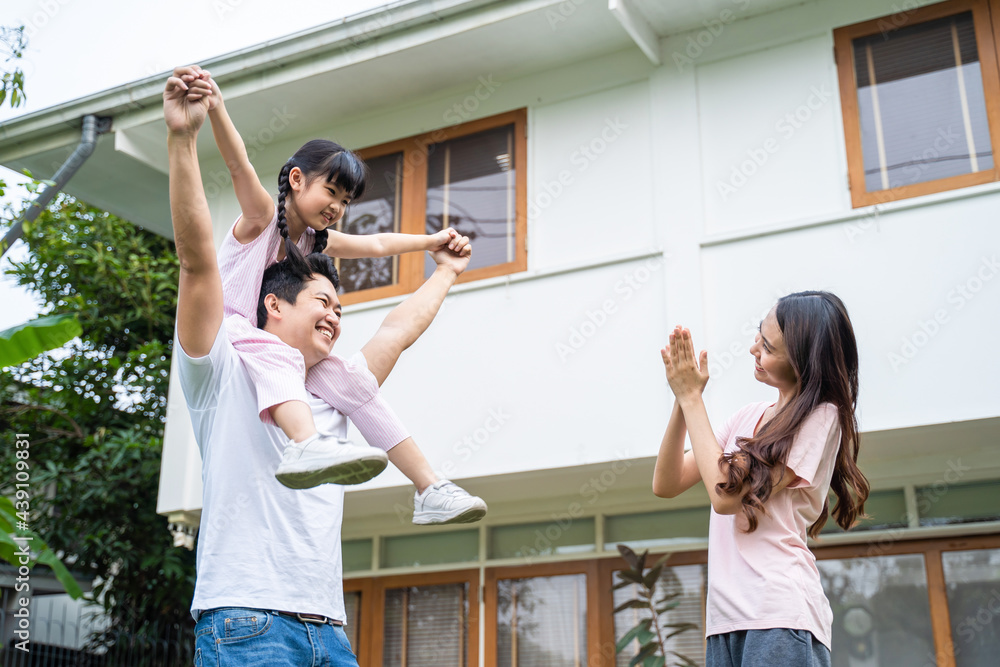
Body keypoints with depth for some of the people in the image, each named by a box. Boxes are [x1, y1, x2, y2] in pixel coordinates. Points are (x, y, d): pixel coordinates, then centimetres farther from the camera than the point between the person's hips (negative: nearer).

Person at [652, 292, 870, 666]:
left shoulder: (822, 417, -4)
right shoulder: (748, 418, 16)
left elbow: (727, 495, -12)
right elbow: (666, 485, 11)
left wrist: (692, 398, -5)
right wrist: (682, 400, 0)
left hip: (780, 615, -6)